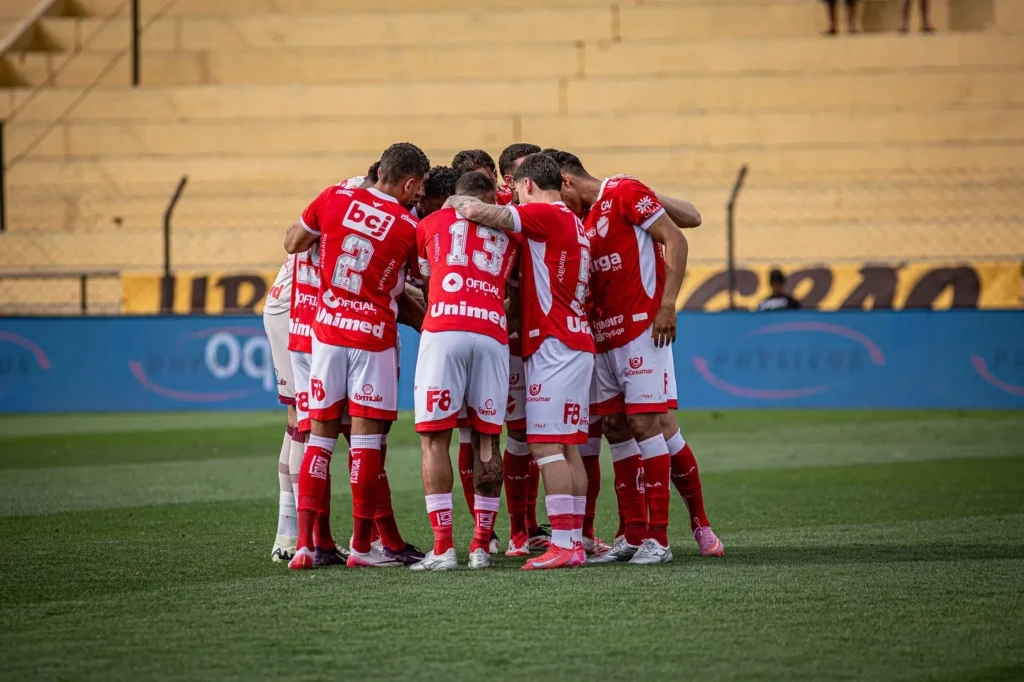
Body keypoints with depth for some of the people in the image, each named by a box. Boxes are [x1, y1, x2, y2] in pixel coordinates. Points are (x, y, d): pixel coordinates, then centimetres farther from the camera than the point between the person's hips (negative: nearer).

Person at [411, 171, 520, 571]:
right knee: (487, 441, 10)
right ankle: (481, 546, 10)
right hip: (492, 333, 2)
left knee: (434, 439, 2)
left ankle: (443, 548, -5)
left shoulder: (431, 224, 20)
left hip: (443, 330, -2)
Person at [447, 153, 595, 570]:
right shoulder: (576, 225, 19)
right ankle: (575, 542, 8)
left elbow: (476, 211, -17)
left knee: (546, 445, -12)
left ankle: (563, 544, -17)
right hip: (577, 343, 9)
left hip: (553, 344, -9)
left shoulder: (545, 215, -9)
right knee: (567, 448, 9)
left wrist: (455, 202, 4)